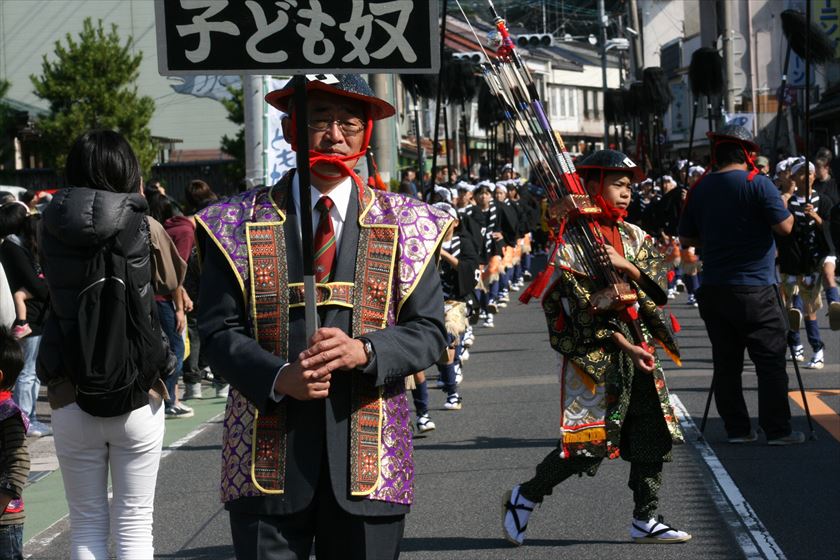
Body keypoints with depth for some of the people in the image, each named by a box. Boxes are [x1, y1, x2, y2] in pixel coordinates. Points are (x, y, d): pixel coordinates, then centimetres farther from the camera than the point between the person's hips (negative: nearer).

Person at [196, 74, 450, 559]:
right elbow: (219, 330, 1)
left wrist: (365, 351, -15)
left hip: (370, 460, 1)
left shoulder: (405, 225, 8)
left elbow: (429, 331, 5)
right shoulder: (241, 223, 5)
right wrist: (278, 377, -17)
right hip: (269, 459, -1)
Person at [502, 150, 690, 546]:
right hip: (594, 354, -7)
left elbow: (660, 287, 4)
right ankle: (523, 498, 9)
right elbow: (583, 305, -14)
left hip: (639, 348, 7)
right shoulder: (571, 240, -8)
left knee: (653, 436, 5)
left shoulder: (634, 236, 13)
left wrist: (626, 265, -13)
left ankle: (644, 521, 14)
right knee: (591, 441, -8)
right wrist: (624, 345, -17)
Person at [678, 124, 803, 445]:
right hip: (755, 290, -5)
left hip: (713, 289, 5)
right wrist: (785, 209, 8)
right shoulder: (757, 183, -10)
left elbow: (687, 239, 12)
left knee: (726, 362, 9)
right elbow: (785, 227, -12)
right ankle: (777, 430, 1)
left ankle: (736, 429, 11)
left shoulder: (700, 189, 6)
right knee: (770, 360, 1)